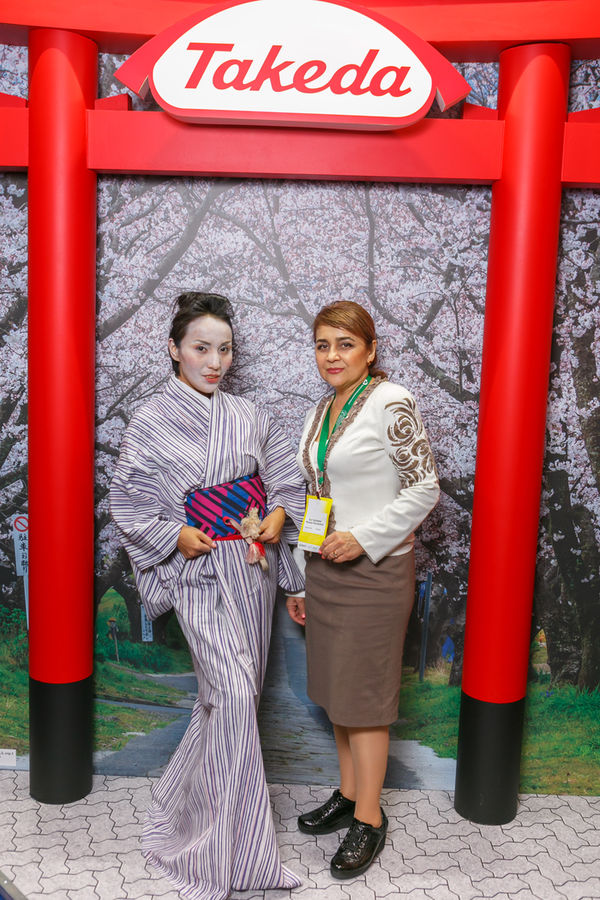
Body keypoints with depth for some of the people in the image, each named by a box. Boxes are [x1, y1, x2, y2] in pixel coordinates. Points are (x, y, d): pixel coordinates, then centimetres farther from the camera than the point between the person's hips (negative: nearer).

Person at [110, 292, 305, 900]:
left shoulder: (247, 416, 7)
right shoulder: (150, 423, -5)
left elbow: (286, 478, 13)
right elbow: (127, 505, -1)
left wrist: (280, 514, -7)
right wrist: (176, 535, -13)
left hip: (252, 566, 5)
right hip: (199, 573, -5)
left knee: (229, 694, 12)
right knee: (234, 694, -13)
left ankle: (187, 800, 35)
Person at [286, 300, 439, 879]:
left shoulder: (391, 403, -12)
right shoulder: (319, 413, 10)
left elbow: (424, 488, -12)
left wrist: (363, 538, -19)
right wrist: (301, 583, 15)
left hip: (375, 569, -7)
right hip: (326, 566, 7)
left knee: (364, 694, 2)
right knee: (336, 689, 15)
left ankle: (369, 819, 18)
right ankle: (348, 795, 33)